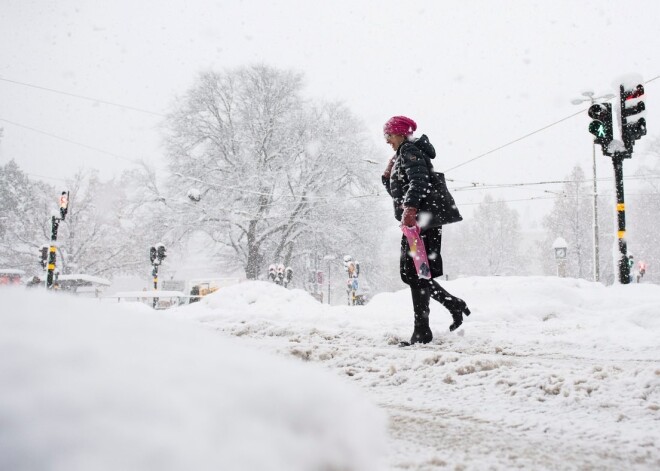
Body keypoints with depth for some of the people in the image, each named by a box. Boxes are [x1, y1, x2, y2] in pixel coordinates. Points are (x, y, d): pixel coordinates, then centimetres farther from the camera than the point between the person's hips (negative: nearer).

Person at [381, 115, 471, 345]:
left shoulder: (409, 150, -4)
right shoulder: (400, 156, 26)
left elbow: (418, 180, -22)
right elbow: (398, 193, 30)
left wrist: (410, 208, -34)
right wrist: (388, 176, 15)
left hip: (421, 218, -10)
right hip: (415, 220, 10)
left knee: (414, 272, -11)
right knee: (409, 271, 12)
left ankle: (422, 330, -11)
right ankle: (453, 303, 20)